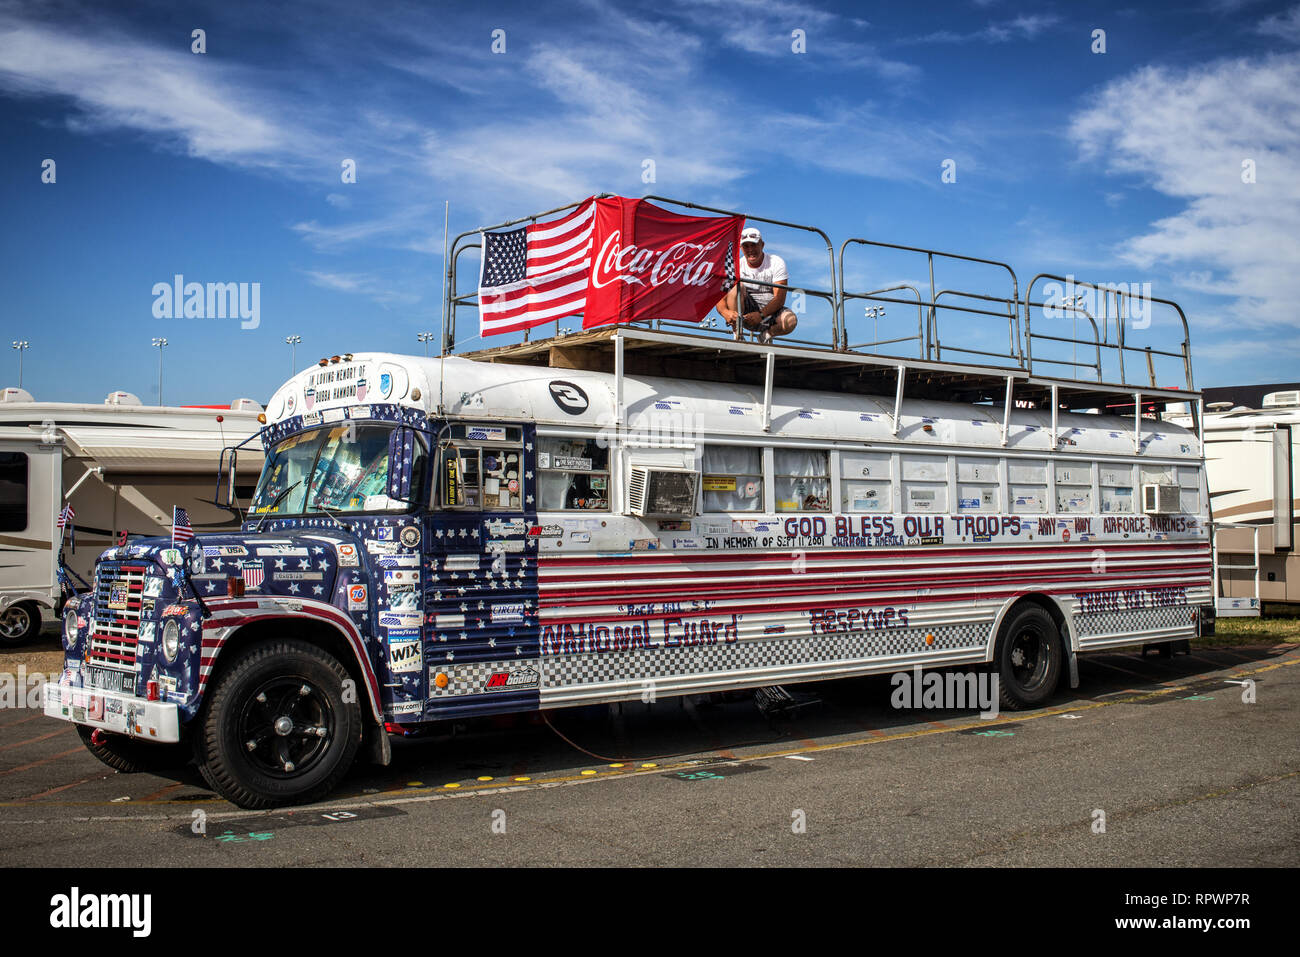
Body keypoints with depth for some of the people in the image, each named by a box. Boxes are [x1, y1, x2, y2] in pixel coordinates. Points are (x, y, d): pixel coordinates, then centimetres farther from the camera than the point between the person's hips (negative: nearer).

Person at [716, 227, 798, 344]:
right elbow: (721, 299, -10)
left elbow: (779, 298, -16)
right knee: (738, 286, -28)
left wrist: (761, 315, -32)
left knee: (791, 320, -33)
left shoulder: (776, 262, -7)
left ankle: (767, 334, -1)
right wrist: (726, 312, -35)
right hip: (745, 311, 1)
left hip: (770, 310, 0)